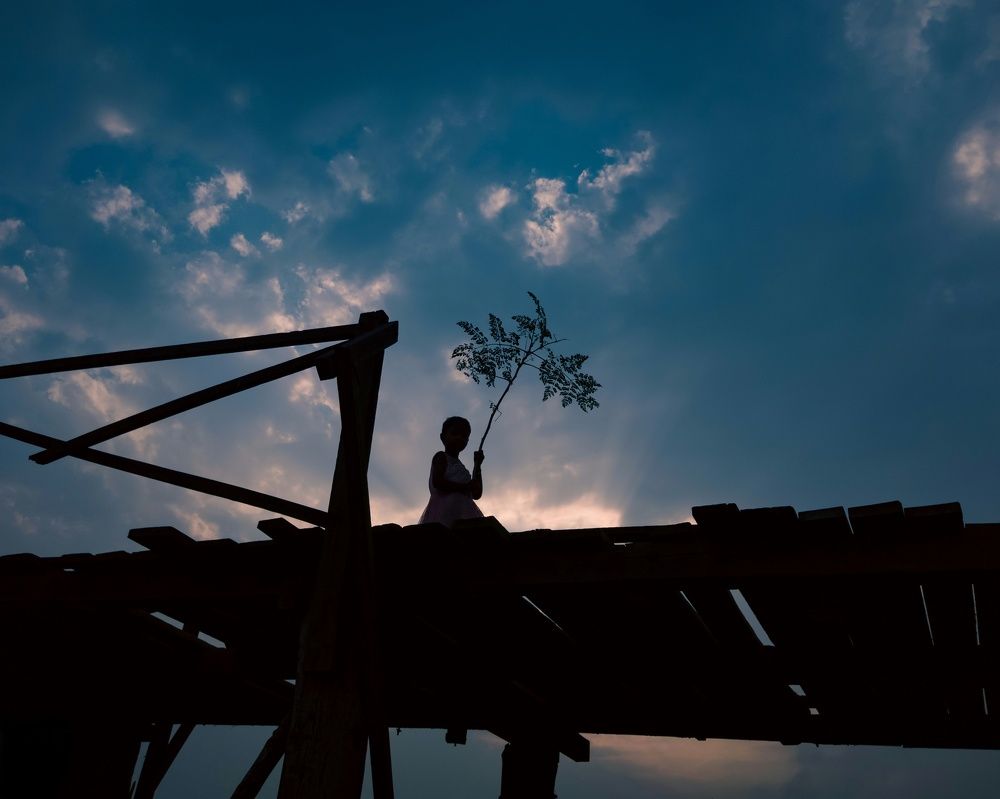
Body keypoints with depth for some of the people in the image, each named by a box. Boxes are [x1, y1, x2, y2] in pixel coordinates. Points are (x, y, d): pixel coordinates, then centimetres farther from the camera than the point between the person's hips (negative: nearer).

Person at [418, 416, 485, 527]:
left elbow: (477, 494, 24)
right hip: (444, 511, -7)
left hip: (463, 514, 7)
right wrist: (465, 487, -10)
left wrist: (477, 465, 22)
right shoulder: (441, 457, 9)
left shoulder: (459, 466, 30)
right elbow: (437, 482, -9)